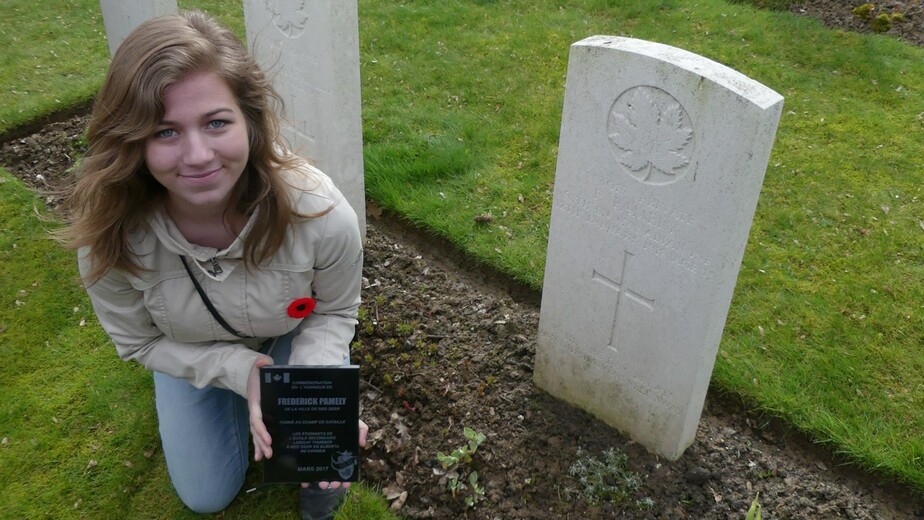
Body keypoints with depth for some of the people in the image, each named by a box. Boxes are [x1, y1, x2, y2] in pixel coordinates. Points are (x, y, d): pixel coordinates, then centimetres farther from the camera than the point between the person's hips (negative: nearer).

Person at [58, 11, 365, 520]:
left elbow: (335, 311, -17)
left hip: (295, 337, -1)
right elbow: (141, 341, -16)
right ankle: (236, 401, 38)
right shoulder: (108, 236, -35)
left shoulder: (320, 212, -38)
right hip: (194, 356, 1)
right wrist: (240, 370, -32)